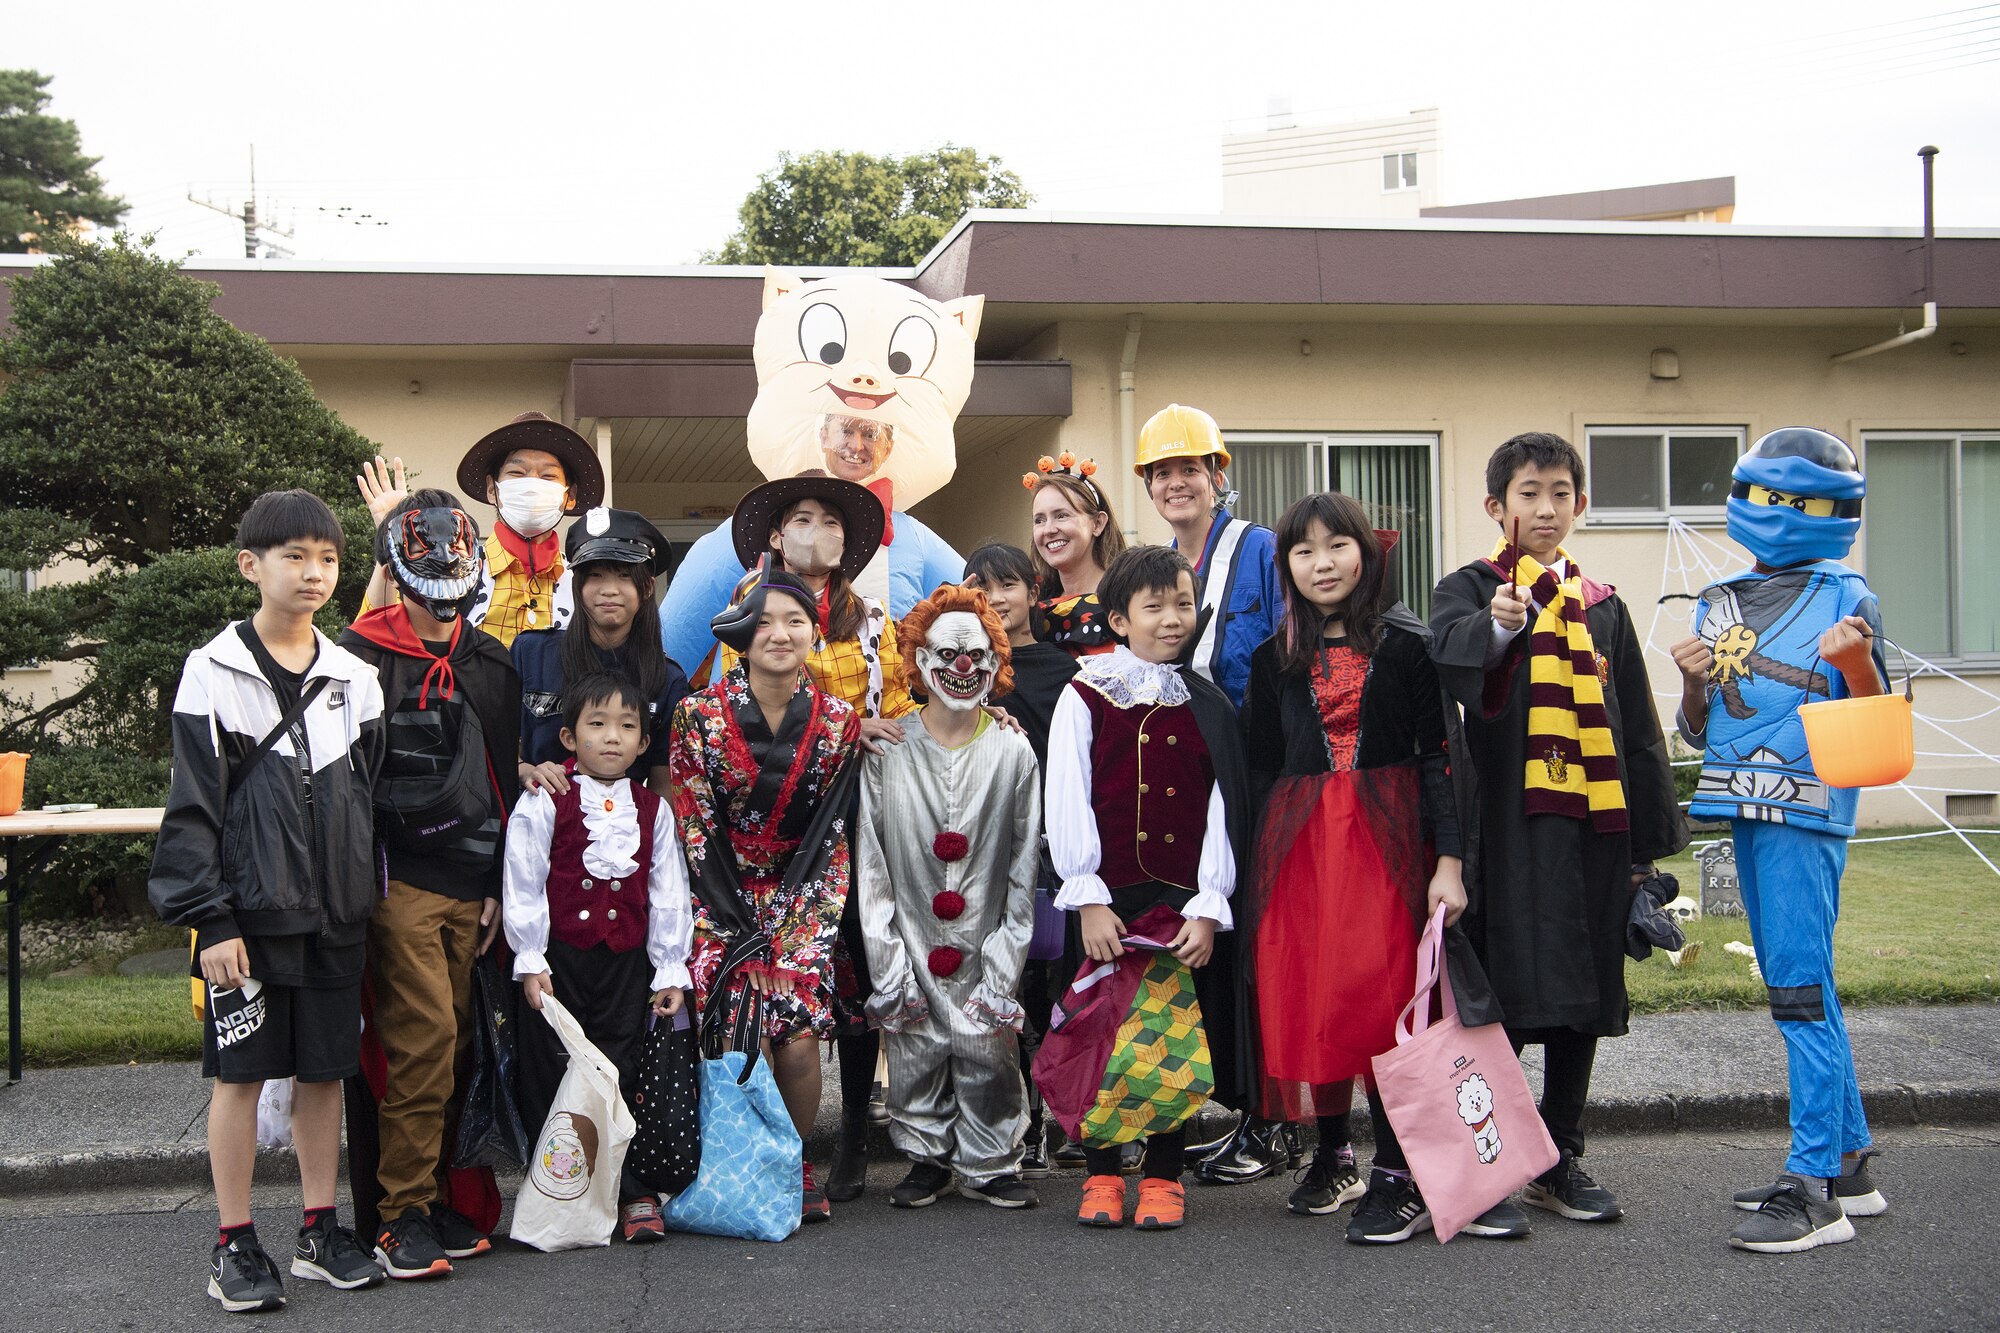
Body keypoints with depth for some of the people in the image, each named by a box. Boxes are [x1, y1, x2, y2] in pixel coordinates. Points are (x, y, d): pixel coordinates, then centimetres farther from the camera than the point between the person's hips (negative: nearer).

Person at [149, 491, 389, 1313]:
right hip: (248, 909, -4)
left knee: (326, 1067, 9)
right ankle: (234, 1246, 12)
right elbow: (192, 808, -7)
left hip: (334, 910, 4)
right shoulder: (214, 673, -5)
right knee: (240, 1070, 2)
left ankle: (320, 1232, 20)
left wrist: (367, 899, 9)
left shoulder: (353, 678, 8)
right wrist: (209, 920, -12)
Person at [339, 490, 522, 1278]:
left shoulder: (491, 666, 14)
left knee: (453, 1043, 7)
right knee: (423, 1036, -12)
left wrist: (499, 885, 13)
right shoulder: (360, 658, -2)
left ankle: (436, 1197, 17)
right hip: (397, 881, -5)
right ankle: (403, 1214, -3)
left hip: (469, 883, 5)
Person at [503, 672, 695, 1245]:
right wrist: (530, 961, -7)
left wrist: (670, 970, 7)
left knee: (619, 1075, 4)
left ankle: (631, 1193, 10)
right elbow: (523, 885, -3)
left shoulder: (652, 810, 9)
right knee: (553, 1075, 2)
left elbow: (668, 893, 11)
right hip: (559, 956, -2)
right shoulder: (543, 804, -1)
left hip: (626, 959, 2)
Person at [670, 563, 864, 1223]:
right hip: (720, 900, -1)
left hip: (801, 897, 2)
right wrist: (736, 926, -12)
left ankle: (796, 1168, 9)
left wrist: (789, 919, -10)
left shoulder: (839, 723, -1)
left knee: (800, 1039, -14)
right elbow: (692, 828, -7)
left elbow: (829, 834, 0)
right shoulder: (699, 715, -7)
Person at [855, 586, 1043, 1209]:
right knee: (914, 1054, 5)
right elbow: (870, 862, 0)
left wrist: (1004, 963, -5)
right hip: (912, 941, 0)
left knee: (989, 1056, 1)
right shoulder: (888, 752, -1)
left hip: (984, 946, 0)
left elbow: (1024, 866, 1)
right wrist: (887, 964, -5)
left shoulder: (1014, 752, 0)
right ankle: (928, 1157, 25)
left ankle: (990, 1164, 19)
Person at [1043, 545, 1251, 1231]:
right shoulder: (1085, 697, 2)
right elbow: (1066, 802, -4)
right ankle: (1102, 1175, 17)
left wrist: (1208, 907, -6)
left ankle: (1162, 1178, 16)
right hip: (1106, 902, -1)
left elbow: (1223, 810, 3)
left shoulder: (1208, 707, 7)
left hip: (1184, 903, 1)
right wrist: (1088, 900, -11)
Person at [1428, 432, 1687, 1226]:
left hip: (1593, 822, 4)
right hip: (1509, 823, -4)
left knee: (1583, 996, 8)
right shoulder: (1470, 590, 2)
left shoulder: (1602, 607, 14)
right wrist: (1497, 630, -42)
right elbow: (1453, 658, -21)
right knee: (1507, 997, -5)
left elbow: (1638, 731, 16)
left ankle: (1559, 1163, 20)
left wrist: (1648, 838, 12)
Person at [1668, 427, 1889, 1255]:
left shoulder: (1845, 598, -3)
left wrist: (1858, 660, -21)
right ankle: (1847, 1163, 23)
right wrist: (1693, 683, -4)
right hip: (1747, 809, 7)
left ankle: (1814, 1188, -6)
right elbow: (1698, 732, 16)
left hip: (1808, 809, -7)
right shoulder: (1719, 604, 13)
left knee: (1800, 989, -10)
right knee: (1798, 988, 13)